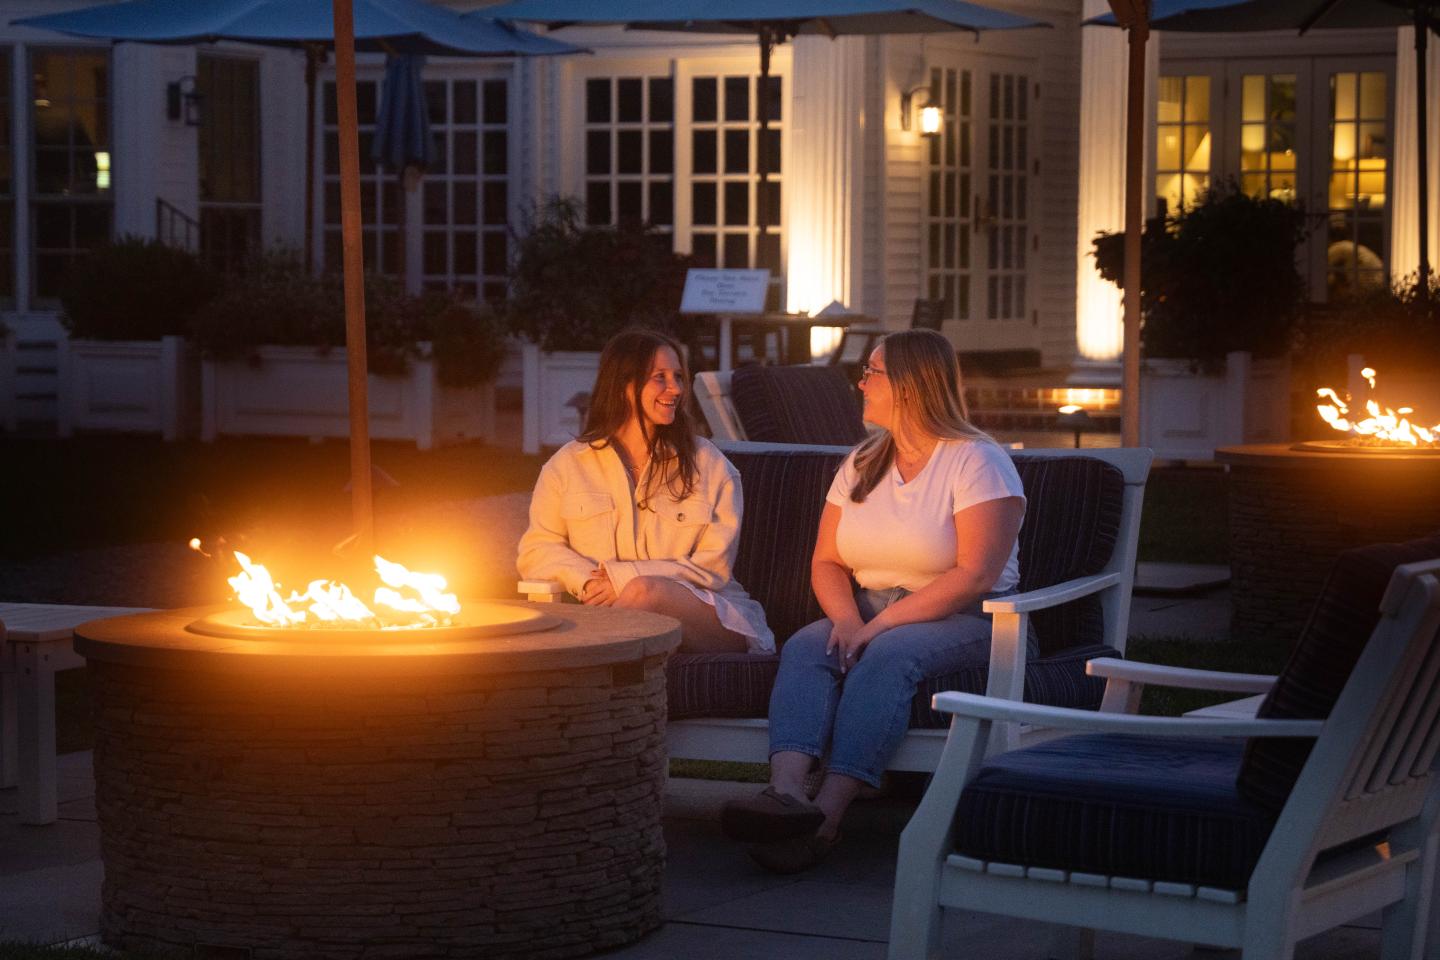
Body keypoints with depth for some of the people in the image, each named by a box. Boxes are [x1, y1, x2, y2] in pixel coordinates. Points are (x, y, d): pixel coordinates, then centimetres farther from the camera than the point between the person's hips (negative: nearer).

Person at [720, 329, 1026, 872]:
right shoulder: (861, 465, 15)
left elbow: (976, 575, -17)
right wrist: (847, 618, -12)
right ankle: (786, 793, -50)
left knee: (887, 657, -36)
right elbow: (826, 562, 11)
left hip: (966, 620, -6)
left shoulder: (977, 462, -6)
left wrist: (883, 623, -22)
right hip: (873, 614, 6)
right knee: (804, 648, -25)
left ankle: (825, 816, -48)